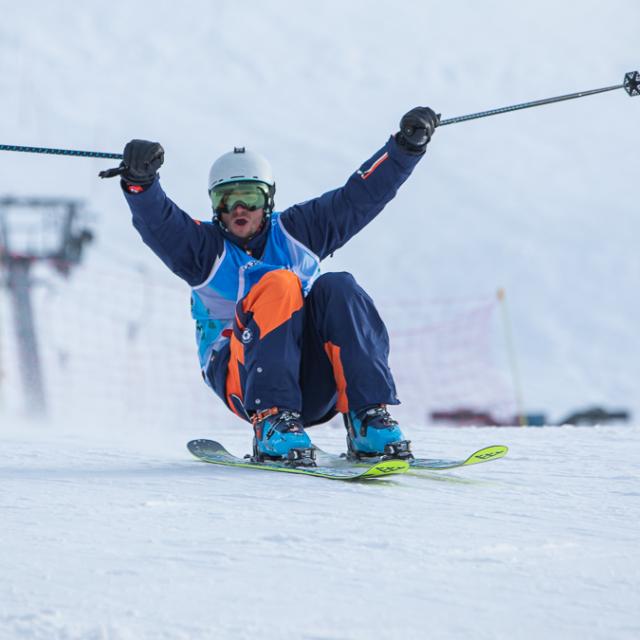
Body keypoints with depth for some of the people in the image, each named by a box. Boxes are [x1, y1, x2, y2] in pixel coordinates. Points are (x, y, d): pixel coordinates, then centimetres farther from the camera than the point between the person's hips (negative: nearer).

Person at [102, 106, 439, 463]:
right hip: (241, 377, -3)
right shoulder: (207, 247, 8)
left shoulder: (294, 231, 15)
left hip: (315, 383, 3)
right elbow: (158, 222, -11)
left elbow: (360, 195, 12)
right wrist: (140, 180, -31)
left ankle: (369, 421, -32)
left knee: (337, 289, -23)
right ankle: (271, 422, -38)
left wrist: (407, 146, 3)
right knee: (278, 285, -28)